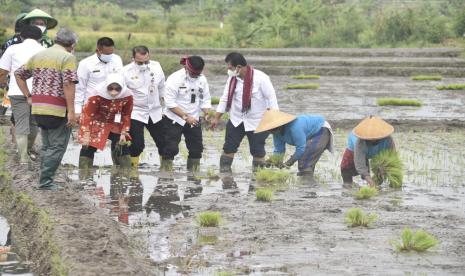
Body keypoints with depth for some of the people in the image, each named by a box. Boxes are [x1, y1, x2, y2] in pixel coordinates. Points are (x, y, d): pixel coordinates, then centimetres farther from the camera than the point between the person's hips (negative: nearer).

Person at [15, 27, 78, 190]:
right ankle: (46, 181, -4)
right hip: (58, 110, -7)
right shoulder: (67, 57, -8)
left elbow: (18, 74, 18)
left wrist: (28, 97, 15)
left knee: (46, 146, 18)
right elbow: (69, 84, -18)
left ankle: (45, 180, 19)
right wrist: (71, 111, -18)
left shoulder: (38, 56, 15)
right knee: (57, 146, 0)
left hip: (37, 109, 7)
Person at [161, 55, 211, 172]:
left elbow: (205, 100, 6)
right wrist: (185, 116, -23)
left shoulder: (202, 79, -1)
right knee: (171, 149, -10)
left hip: (194, 120, 5)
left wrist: (206, 112, -14)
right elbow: (170, 103, -19)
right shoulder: (175, 79, -17)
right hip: (174, 120, -5)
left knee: (196, 148, 9)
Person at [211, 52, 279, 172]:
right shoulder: (232, 78, -1)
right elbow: (225, 98, 7)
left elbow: (271, 98, -14)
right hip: (236, 120, 5)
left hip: (257, 122, -5)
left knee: (257, 151, 3)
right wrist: (216, 118, 6)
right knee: (228, 148, 4)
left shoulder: (260, 78, -18)